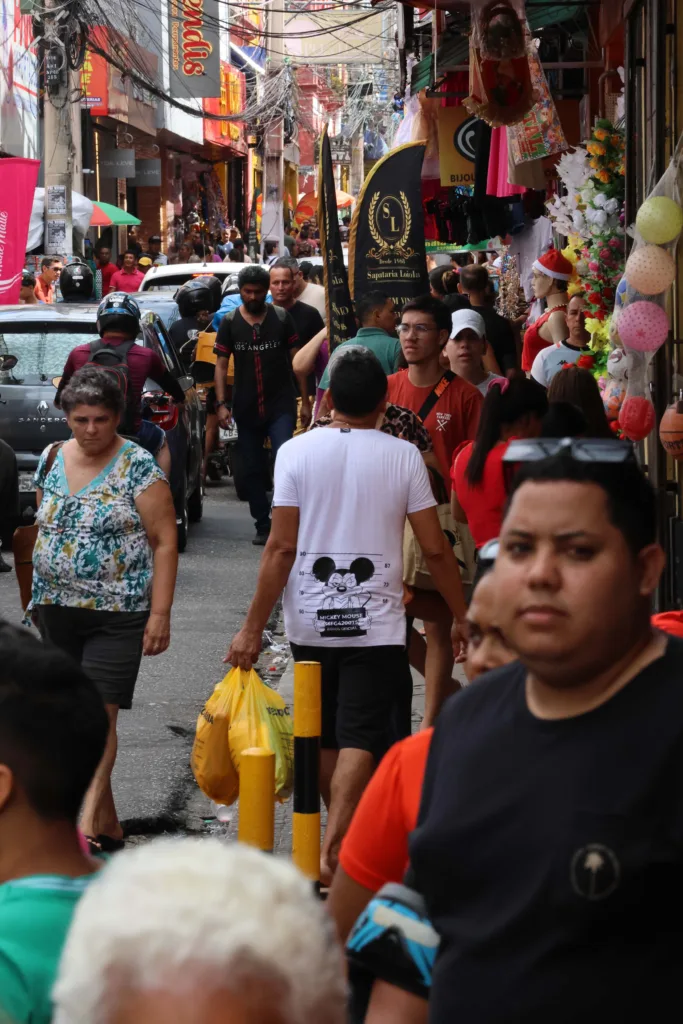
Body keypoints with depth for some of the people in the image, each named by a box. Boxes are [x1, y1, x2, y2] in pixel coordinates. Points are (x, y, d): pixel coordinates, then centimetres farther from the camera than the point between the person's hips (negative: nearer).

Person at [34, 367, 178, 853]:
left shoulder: (138, 467, -7)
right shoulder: (51, 460, 9)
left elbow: (165, 542, -8)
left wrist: (160, 614, -13)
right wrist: (39, 595, 17)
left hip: (117, 614, -6)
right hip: (57, 612, 6)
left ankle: (88, 826, -16)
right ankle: (108, 823, 18)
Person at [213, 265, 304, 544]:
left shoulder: (281, 318, 1)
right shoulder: (229, 323, 4)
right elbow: (221, 365, 4)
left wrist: (305, 398, 0)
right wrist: (221, 404, -6)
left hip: (281, 405, -2)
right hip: (246, 408, 2)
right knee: (252, 469, 8)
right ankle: (263, 525, 18)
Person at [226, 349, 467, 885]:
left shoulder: (297, 452, -1)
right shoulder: (402, 455, -2)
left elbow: (281, 547, -5)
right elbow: (435, 548, -2)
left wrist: (253, 627, -1)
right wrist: (462, 615, 10)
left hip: (311, 621, 2)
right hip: (375, 622, -2)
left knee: (325, 736, 17)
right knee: (361, 738, -7)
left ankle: (344, 829, 32)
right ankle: (335, 848, -20)